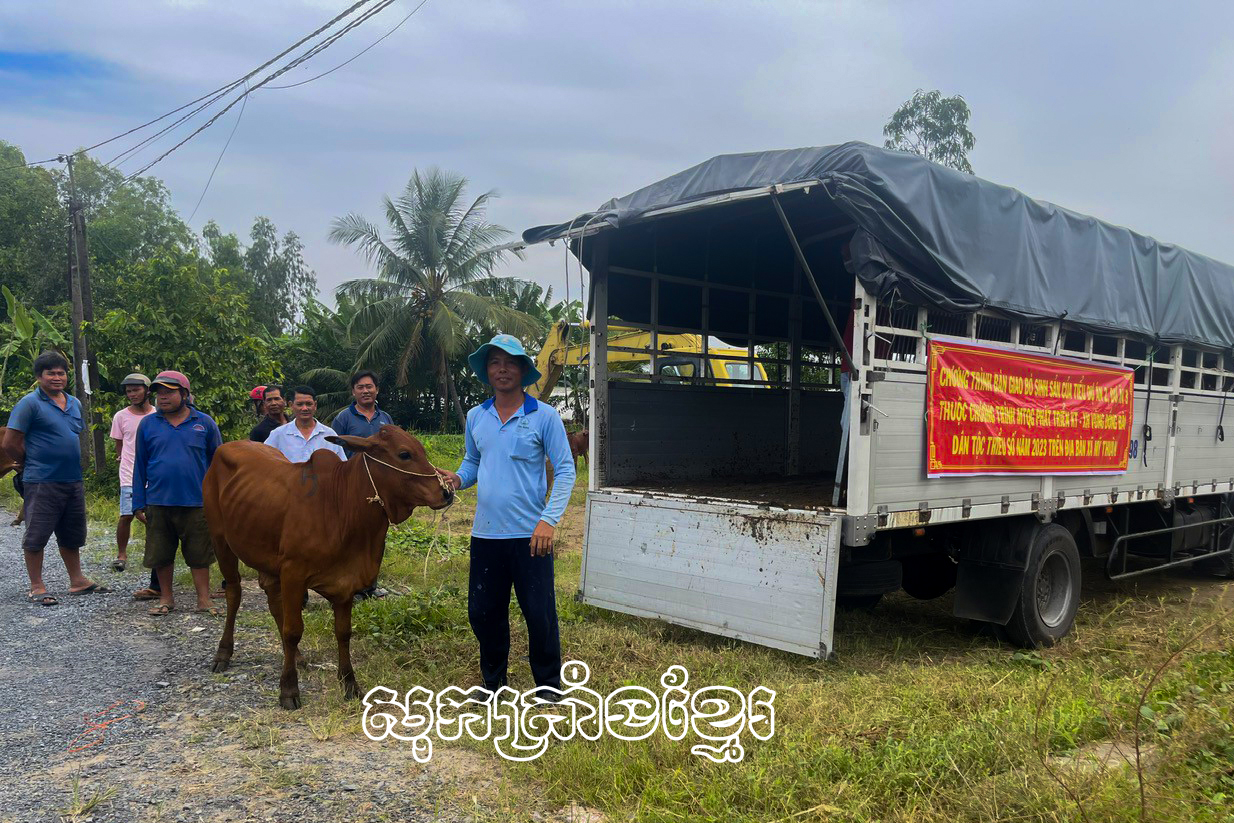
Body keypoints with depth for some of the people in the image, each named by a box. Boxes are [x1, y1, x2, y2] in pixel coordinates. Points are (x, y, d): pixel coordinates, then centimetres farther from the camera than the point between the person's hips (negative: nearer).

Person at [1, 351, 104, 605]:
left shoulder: (75, 404, 12)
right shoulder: (30, 404, -9)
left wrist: (73, 465, 15)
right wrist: (33, 464, 2)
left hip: (73, 481, 7)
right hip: (42, 483, -7)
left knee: (71, 536, 15)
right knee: (36, 537, 1)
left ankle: (77, 581, 25)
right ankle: (37, 587, 10)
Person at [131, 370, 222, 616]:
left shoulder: (204, 423, 3)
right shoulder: (148, 425, 6)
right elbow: (139, 465, 11)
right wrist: (139, 503, 6)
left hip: (197, 503, -2)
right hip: (158, 502, 2)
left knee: (199, 555, 3)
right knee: (160, 556, 9)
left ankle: (204, 600, 12)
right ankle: (166, 599, 24)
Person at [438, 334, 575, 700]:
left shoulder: (544, 416, -6)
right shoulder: (475, 417, 7)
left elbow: (565, 470, -6)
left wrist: (549, 520, -15)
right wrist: (458, 478, -4)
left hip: (530, 534, -4)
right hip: (485, 533, 4)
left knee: (539, 613, 3)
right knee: (482, 611, 12)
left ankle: (549, 683, 23)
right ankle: (493, 680, 32)